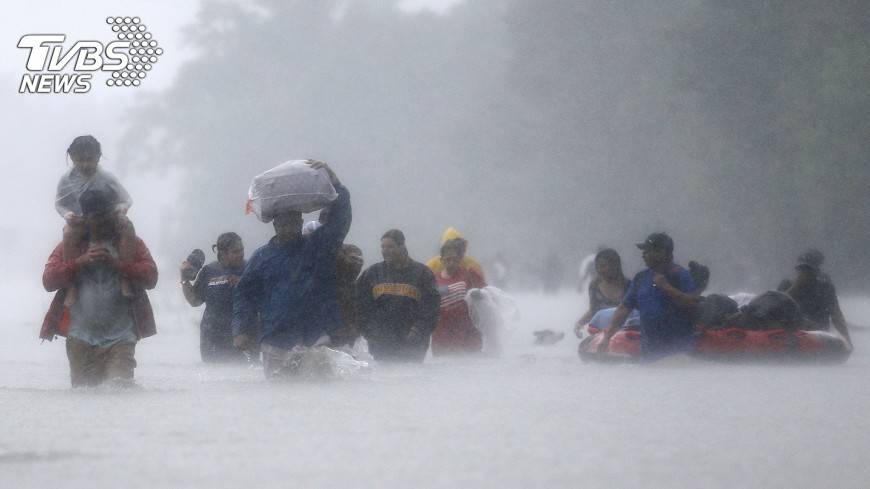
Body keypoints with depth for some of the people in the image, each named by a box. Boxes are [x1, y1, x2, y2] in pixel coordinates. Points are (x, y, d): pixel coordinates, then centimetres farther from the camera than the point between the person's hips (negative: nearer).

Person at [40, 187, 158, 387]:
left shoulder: (132, 244, 11)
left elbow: (150, 277, -2)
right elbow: (48, 280, 1)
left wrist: (116, 264, -14)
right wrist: (81, 261, -11)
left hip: (120, 337, -1)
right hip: (82, 338, 1)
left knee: (120, 385, -18)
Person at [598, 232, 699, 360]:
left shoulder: (680, 275, -5)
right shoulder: (641, 278, 14)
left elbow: (692, 304, -16)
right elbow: (624, 308, 16)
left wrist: (667, 287, -18)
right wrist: (608, 334, 8)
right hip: (649, 349, 6)